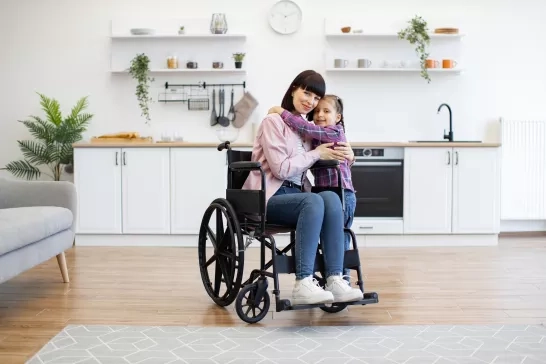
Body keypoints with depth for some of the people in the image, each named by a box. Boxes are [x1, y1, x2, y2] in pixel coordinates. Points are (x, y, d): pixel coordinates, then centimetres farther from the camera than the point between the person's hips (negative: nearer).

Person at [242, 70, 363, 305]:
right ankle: (302, 285, -39)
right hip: (269, 197, -6)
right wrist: (317, 154, -7)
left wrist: (344, 153, 9)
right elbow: (281, 168, -14)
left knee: (331, 198, -27)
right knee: (314, 201, -35)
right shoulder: (274, 121, -5)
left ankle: (334, 281, -35)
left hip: (296, 193, 6)